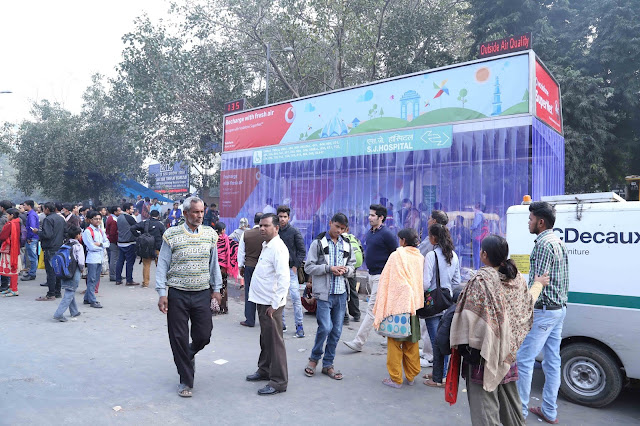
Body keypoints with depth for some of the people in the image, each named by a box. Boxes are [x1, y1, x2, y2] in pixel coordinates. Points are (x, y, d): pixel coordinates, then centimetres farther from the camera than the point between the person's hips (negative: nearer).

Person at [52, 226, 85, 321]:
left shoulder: (65, 245, 6)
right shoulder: (78, 246, -13)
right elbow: (81, 261, -17)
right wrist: (82, 269, 0)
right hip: (74, 273, -7)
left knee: (70, 292, 19)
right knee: (69, 294, -3)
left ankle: (74, 312, 31)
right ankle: (59, 314, -10)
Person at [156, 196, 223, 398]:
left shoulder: (210, 234, 5)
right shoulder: (172, 235, -4)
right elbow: (162, 265, -1)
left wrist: (216, 288, 11)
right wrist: (162, 293, -6)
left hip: (202, 294, 2)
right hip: (177, 294, -2)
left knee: (204, 335, 5)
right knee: (179, 338, 4)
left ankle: (189, 355, 40)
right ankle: (186, 381, 20)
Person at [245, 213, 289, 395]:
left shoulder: (278, 248, -17)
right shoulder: (266, 246, 13)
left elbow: (284, 279, -24)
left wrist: (275, 305, -21)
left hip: (271, 304, -9)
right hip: (262, 301, 10)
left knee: (274, 342, -1)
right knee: (265, 339, 21)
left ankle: (279, 382, 9)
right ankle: (264, 370, 37)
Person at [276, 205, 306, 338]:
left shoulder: (294, 231, -3)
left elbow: (302, 251, -2)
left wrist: (296, 265, -9)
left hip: (290, 268, -4)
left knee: (295, 297, -8)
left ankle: (299, 325, 0)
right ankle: (281, 323, 21)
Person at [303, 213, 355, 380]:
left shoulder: (347, 245, 11)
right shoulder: (318, 243, -2)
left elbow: (352, 267, 18)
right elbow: (308, 267, -5)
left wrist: (346, 270, -6)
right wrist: (329, 268, -17)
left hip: (341, 293, 5)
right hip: (324, 293, -5)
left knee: (336, 330, 8)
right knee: (325, 327, -11)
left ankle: (328, 364, 22)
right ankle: (314, 358, 15)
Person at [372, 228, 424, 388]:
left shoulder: (397, 255, -9)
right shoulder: (421, 257, 5)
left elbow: (386, 281, -8)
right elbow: (423, 282, 11)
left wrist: (380, 312, -3)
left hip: (398, 304, -5)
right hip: (415, 304, 6)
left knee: (394, 342, 4)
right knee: (412, 342, 14)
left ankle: (395, 379, 10)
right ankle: (411, 377, 24)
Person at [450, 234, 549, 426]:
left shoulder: (481, 280, -20)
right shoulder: (517, 279, 0)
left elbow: (468, 318, -22)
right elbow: (527, 305, 17)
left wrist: (462, 345, -11)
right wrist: (538, 284, 36)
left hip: (485, 347, -7)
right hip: (508, 350, 8)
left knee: (484, 398, 1)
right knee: (509, 395, 24)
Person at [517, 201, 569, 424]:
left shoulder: (543, 244, -17)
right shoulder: (559, 242, 14)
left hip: (543, 311, -10)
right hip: (559, 309, 10)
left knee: (523, 359, -2)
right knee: (552, 360, 13)